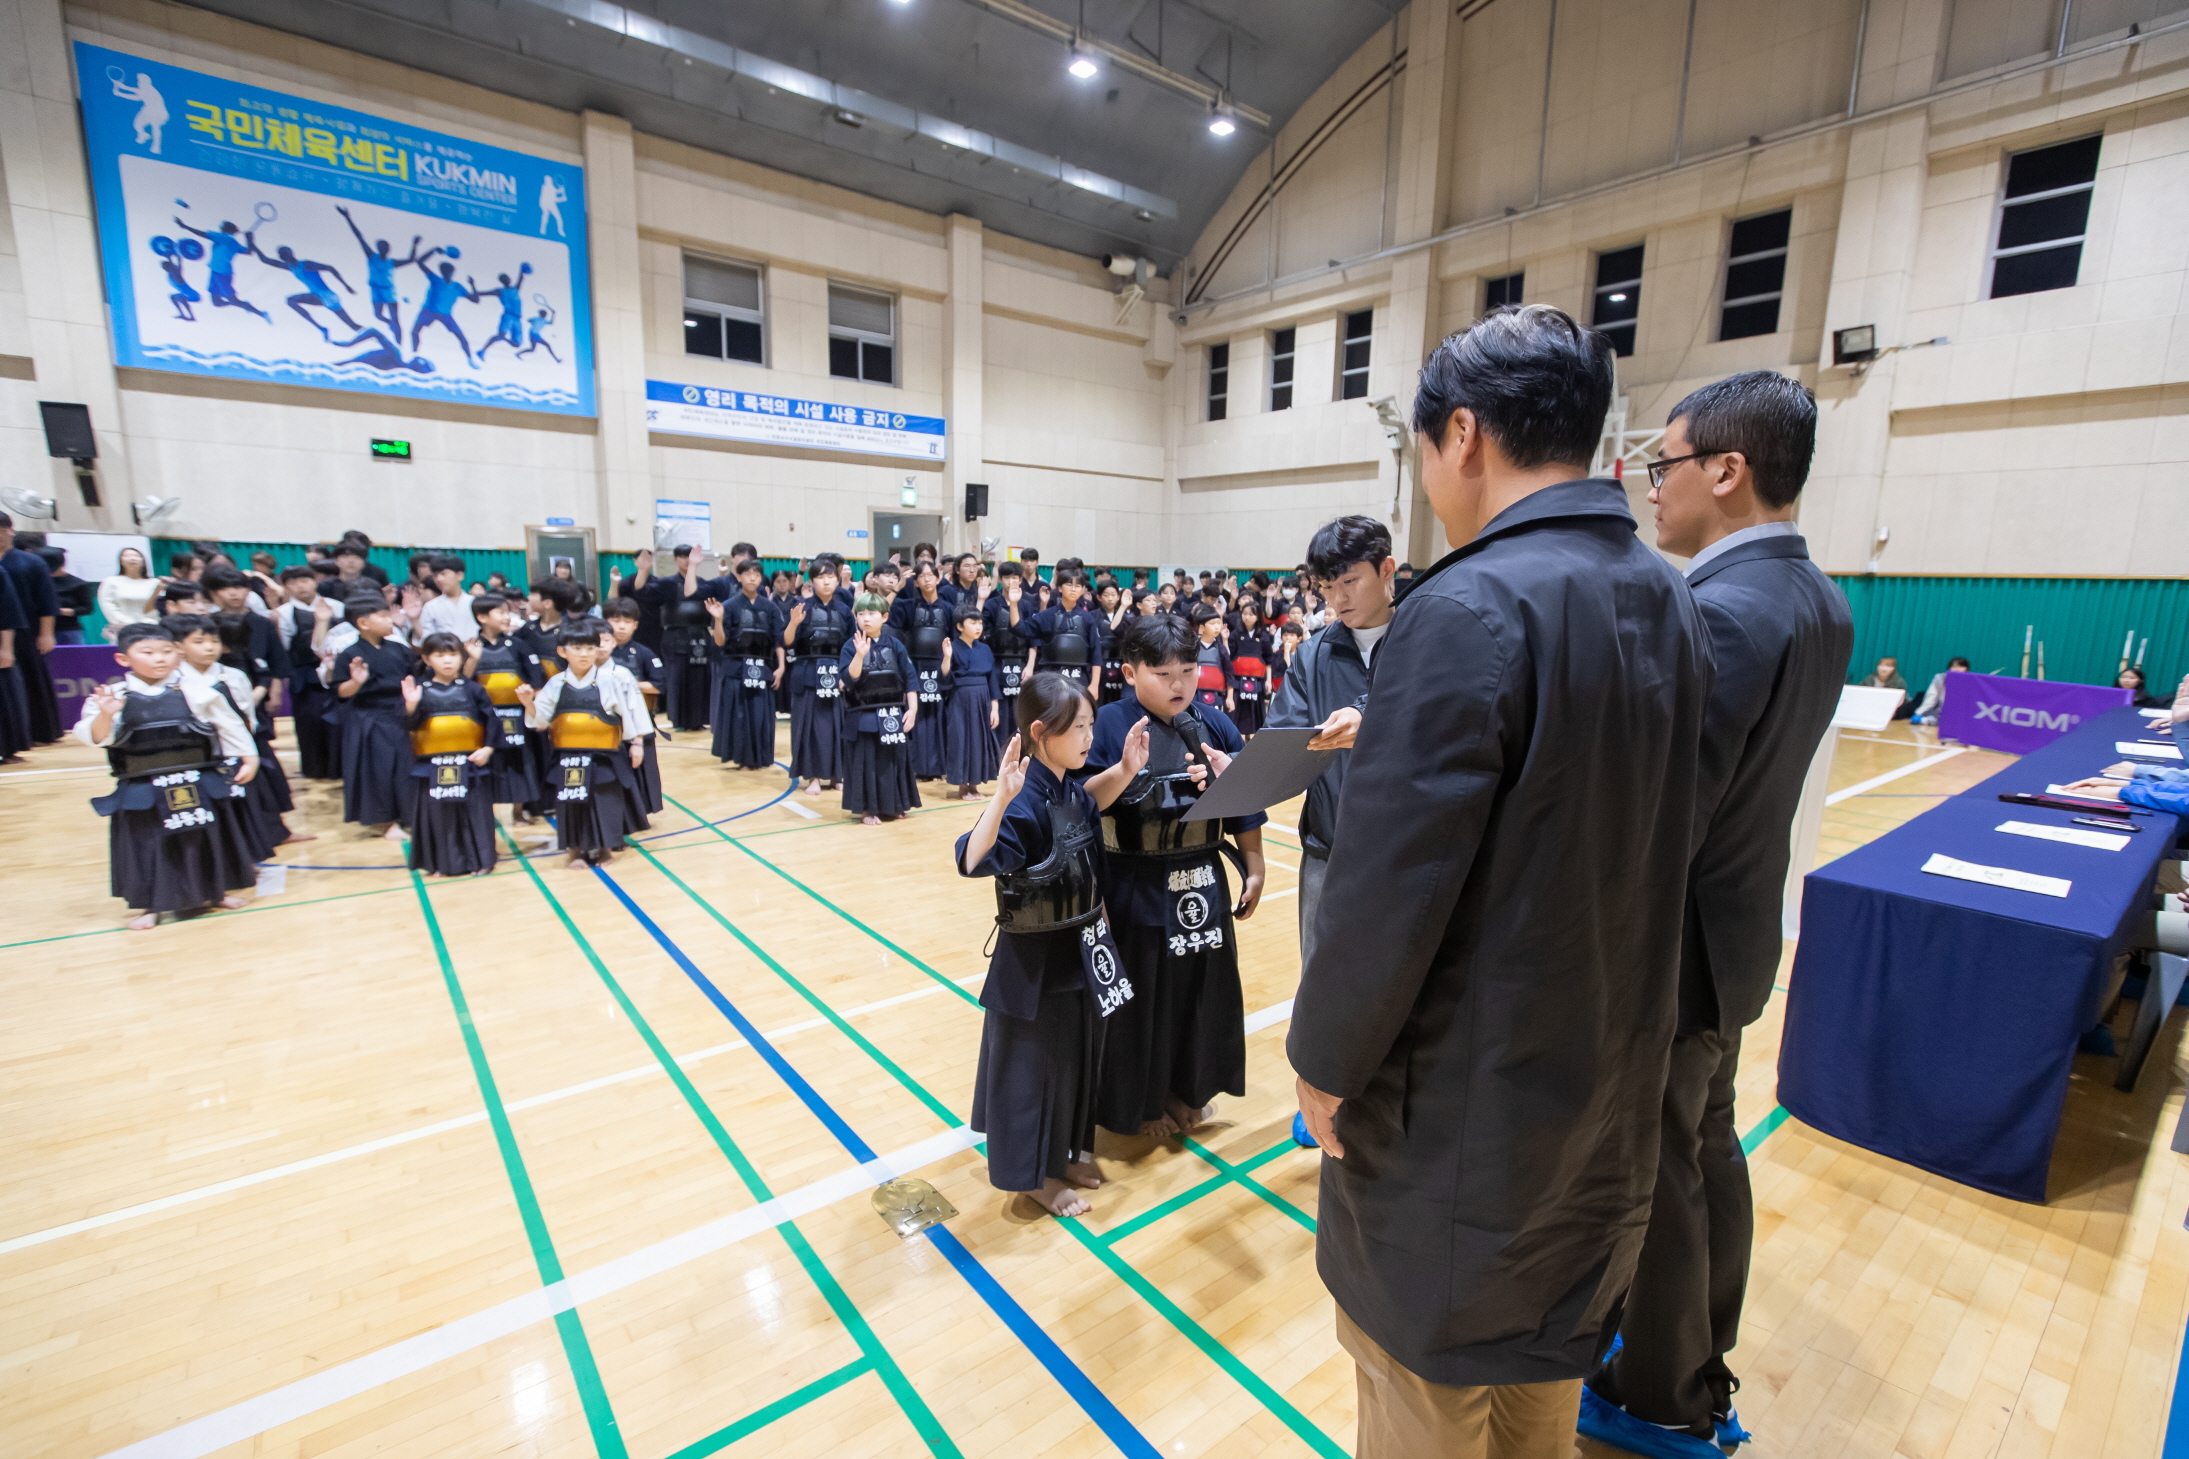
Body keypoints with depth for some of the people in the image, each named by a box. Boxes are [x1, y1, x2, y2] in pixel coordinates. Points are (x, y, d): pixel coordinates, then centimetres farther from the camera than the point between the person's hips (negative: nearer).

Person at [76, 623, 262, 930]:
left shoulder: (198, 692, -3)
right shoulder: (112, 698, -4)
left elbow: (230, 726, 5)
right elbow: (96, 738, -11)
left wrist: (249, 758, 6)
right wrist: (105, 715, -29)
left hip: (198, 788, 0)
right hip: (141, 794, 0)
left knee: (207, 840, 13)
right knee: (145, 845, 8)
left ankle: (216, 892, 33)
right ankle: (147, 906, 24)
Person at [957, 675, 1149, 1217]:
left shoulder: (1070, 789, -3)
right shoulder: (1025, 803, -27)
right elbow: (972, 861, -38)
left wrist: (1124, 769, 3)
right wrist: (1001, 798, -52)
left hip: (1080, 947, 8)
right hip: (1035, 958, -8)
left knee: (1078, 1053, 23)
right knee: (1033, 1063, 11)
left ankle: (1067, 1150, 46)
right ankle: (1034, 1174, 34)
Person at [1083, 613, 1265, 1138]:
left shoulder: (1215, 727, 1)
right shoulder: (1109, 726, -11)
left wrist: (1254, 869, 7)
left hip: (1203, 887, 4)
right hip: (1136, 892, -4)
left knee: (1201, 989, 18)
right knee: (1140, 998, 11)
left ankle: (1189, 1089, 42)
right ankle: (1139, 1101, 35)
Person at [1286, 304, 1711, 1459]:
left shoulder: (1468, 611, -26)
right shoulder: (1670, 602, 1)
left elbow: (1388, 885, -26)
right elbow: (1637, 837, 6)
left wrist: (1326, 1062, -12)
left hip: (1460, 1104, -8)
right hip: (1605, 1085, 8)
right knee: (1546, 1366, 29)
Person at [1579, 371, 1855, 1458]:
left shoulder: (1719, 612, -26)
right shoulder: (1820, 603, 4)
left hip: (1669, 949, -9)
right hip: (1729, 934, 9)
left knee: (1654, 1180, 10)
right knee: (1707, 1151, 24)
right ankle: (1700, 1359, 46)